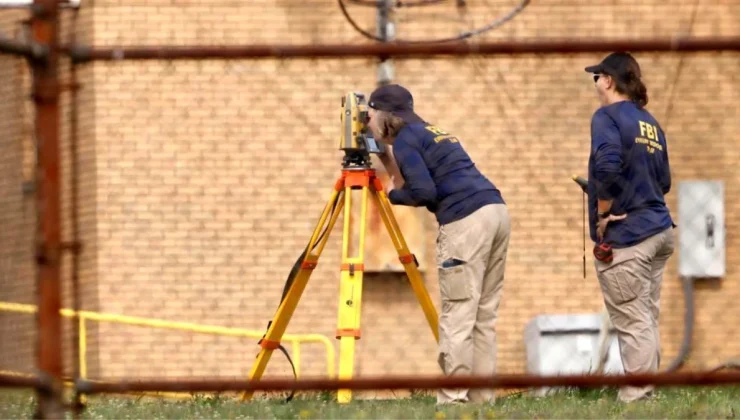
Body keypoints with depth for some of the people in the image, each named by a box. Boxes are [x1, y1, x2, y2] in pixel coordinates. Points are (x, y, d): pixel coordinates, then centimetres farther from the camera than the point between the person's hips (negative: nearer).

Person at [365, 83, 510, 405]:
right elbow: (410, 181, 31)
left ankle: (453, 399, -8)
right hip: (496, 211, 9)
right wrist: (382, 152, 30)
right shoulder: (428, 133, 26)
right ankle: (481, 397, 8)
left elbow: (424, 192, -10)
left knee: (457, 316, -7)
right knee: (484, 314, 9)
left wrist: (392, 195, 8)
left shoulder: (405, 139, 0)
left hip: (467, 221, -9)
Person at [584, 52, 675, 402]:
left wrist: (603, 215, -14)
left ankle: (637, 401, -3)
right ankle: (645, 393, 16)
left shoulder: (608, 116, -9)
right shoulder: (650, 123, 15)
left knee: (632, 322, -5)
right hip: (658, 229, 8)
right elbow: (663, 181, 16)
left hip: (624, 236, -8)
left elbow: (607, 166, -24)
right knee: (647, 318, 12)